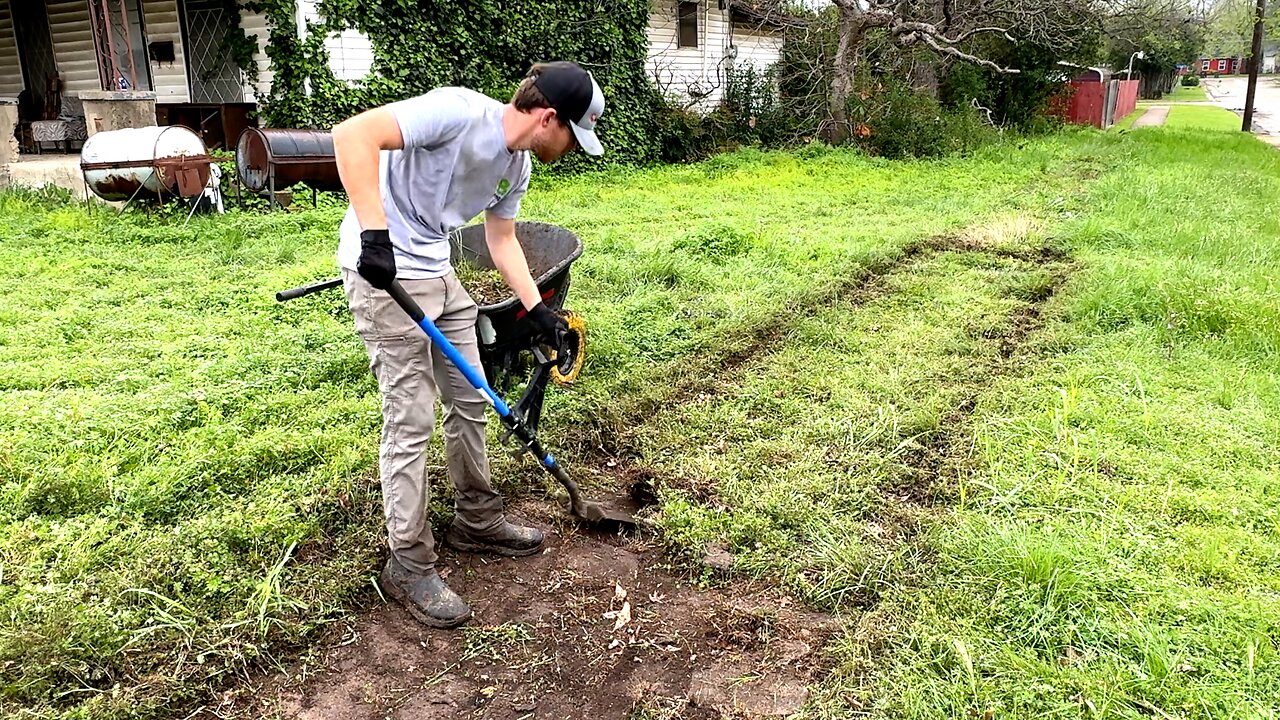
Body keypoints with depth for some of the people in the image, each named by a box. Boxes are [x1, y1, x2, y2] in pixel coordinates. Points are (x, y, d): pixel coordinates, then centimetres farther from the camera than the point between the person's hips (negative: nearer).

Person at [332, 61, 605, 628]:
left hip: (438, 273, 9)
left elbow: (502, 240, 20)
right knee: (412, 419, -7)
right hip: (383, 270, -9)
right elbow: (353, 135, -30)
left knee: (470, 402, 13)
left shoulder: (518, 166, 6)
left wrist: (536, 308, 17)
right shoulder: (460, 112, -22)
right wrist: (374, 231, -35)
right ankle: (409, 565, 7)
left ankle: (477, 521, 31)